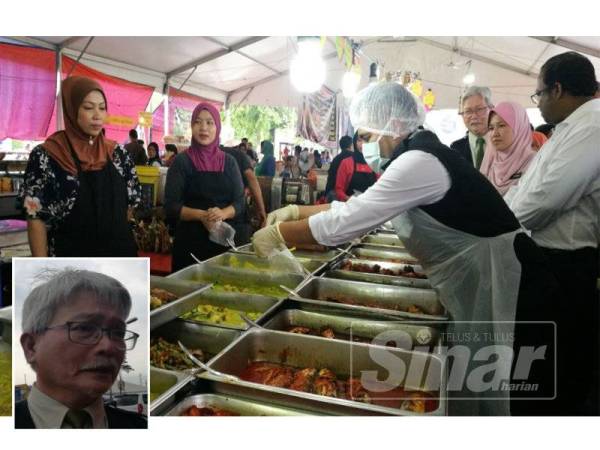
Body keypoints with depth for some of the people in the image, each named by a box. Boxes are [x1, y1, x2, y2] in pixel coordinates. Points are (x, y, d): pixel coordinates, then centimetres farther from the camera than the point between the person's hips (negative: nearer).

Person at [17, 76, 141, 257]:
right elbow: (36, 218, -8)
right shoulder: (45, 156, -8)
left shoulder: (117, 154, 2)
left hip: (120, 253, 4)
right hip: (72, 260, -3)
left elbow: (131, 201, 13)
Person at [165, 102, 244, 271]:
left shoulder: (229, 162, 6)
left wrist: (223, 213, -18)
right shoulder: (182, 161, -2)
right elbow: (171, 206, -6)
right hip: (190, 241, -2)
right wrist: (201, 215, -22)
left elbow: (239, 202, 3)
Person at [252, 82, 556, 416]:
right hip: (469, 274, 9)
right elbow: (359, 207, 11)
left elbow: (344, 222, -26)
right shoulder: (416, 155, 7)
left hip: (490, 274, -9)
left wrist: (275, 235, -15)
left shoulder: (419, 162, -25)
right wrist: (298, 210, 4)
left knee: (478, 382, 5)